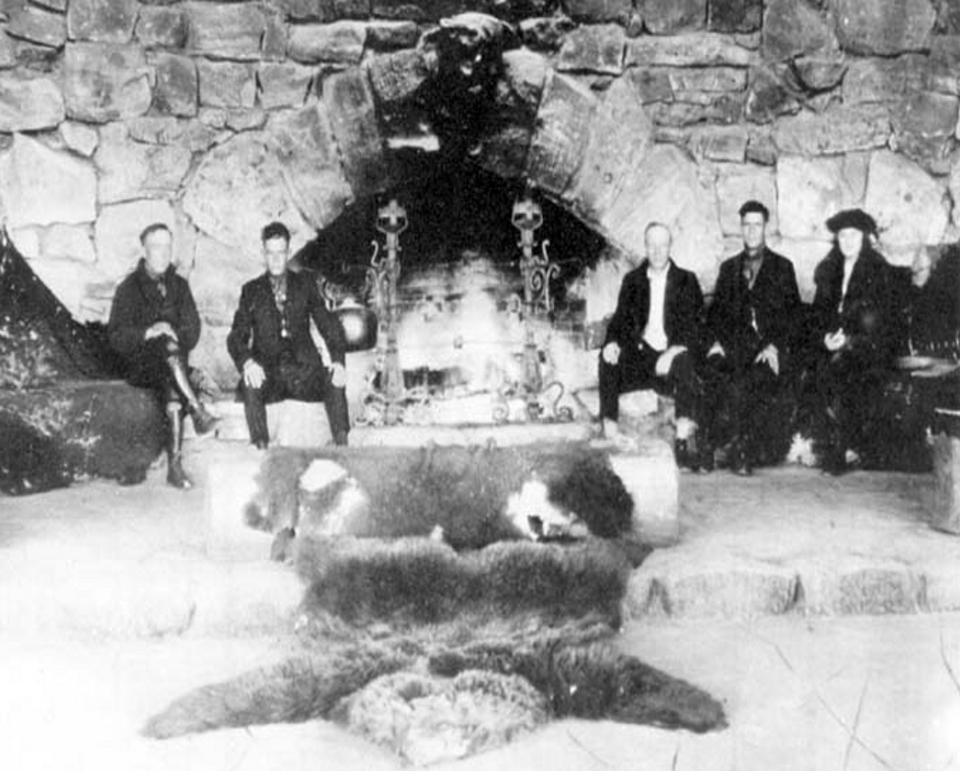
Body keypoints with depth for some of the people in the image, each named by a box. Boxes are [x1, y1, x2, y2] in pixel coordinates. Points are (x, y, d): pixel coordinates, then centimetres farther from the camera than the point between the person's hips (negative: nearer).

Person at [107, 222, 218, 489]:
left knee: (172, 389, -32)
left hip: (170, 365, 2)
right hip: (141, 367, -2)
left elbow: (192, 332, 10)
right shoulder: (129, 288, 4)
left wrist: (174, 335, -11)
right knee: (167, 345, -35)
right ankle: (198, 411, -43)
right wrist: (149, 333, -20)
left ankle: (175, 466, -35)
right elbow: (116, 337, -4)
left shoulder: (179, 285, 16)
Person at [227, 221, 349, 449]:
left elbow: (328, 326, 7)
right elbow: (237, 336, 5)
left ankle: (342, 447, -27)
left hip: (303, 369, 1)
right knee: (250, 386, -33)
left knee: (335, 382, -28)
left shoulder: (305, 286, 15)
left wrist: (338, 360, -12)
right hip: (267, 371, -1)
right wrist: (247, 362, -18)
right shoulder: (251, 291, 13)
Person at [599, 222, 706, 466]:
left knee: (684, 362, -35)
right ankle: (609, 435, -30)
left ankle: (684, 437, -38)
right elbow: (621, 319, 10)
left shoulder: (686, 281, 8)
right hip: (640, 353, 2)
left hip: (672, 354, -2)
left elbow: (695, 327, -2)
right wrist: (612, 342, -14)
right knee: (608, 358, -27)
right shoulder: (632, 280, 15)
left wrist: (674, 351, -22)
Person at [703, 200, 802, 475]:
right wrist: (716, 341, -3)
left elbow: (793, 313, 6)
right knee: (712, 373, -31)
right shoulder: (729, 267, 23)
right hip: (734, 346, 2)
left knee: (753, 383, -34)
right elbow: (716, 310, 17)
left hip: (770, 348, -2)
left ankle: (744, 451, -20)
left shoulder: (782, 267, 15)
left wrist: (775, 346, -10)